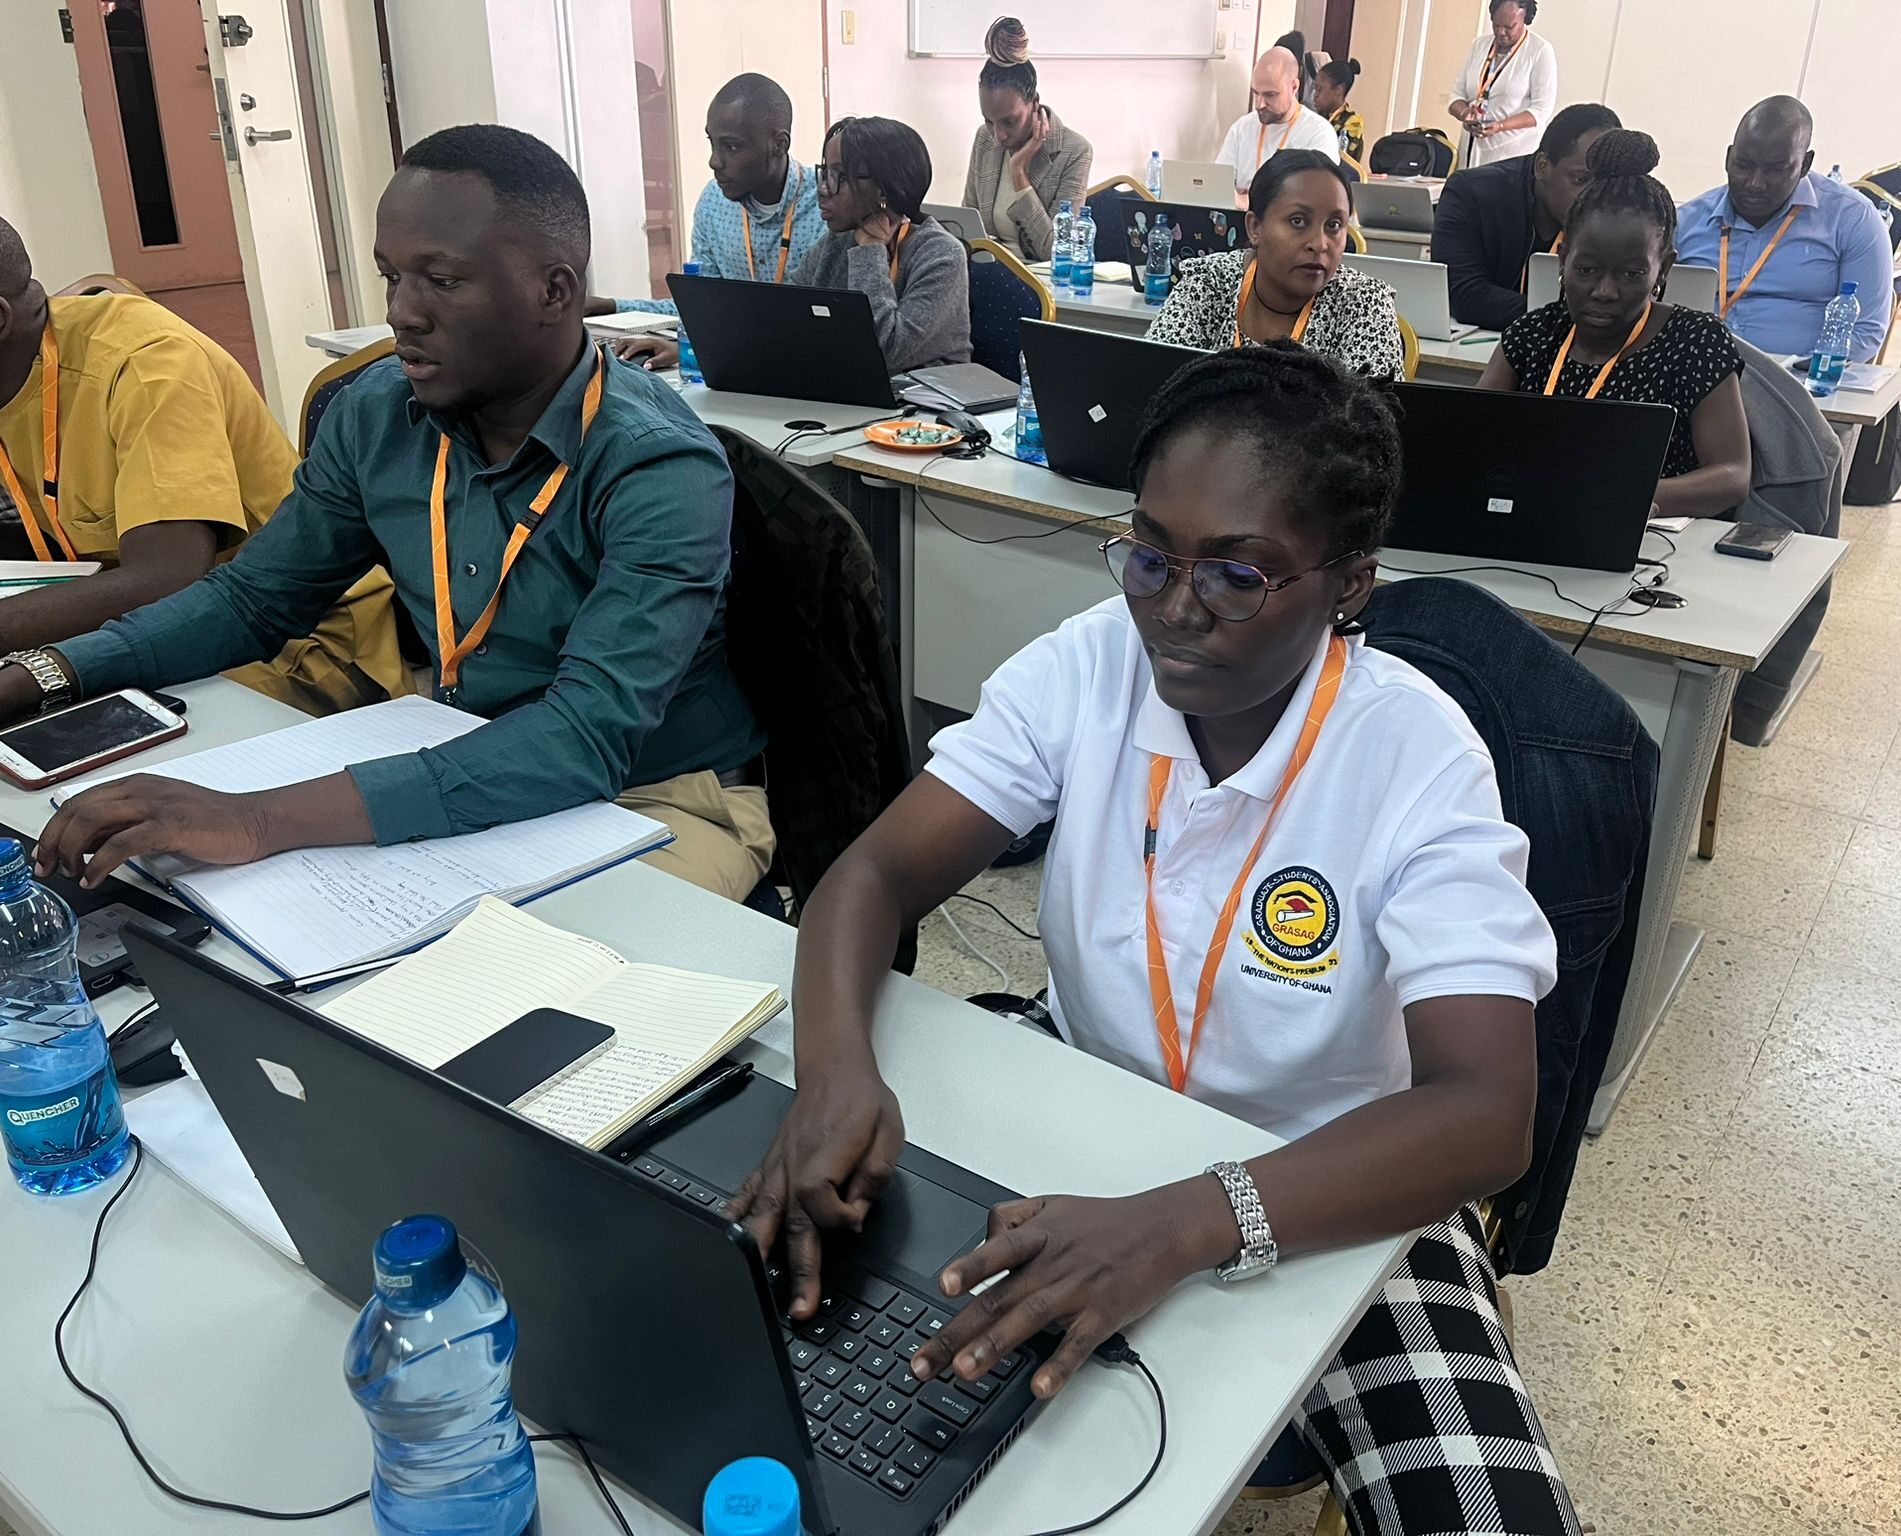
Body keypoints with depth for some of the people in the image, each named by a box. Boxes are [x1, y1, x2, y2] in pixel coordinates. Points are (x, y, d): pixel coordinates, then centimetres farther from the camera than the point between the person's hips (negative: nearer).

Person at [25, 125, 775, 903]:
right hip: (464, 782, 6)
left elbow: (589, 733, -34)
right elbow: (252, 597, 12)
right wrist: (31, 679, -4)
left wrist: (270, 817, -41)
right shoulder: (377, 414, -1)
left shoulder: (659, 471, -22)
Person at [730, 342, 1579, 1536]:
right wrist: (836, 1072, -35)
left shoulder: (1422, 762, -21)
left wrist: (1186, 1225, -45)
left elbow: (1486, 1115, -30)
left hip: (1329, 1185, -2)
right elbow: (879, 873, -13)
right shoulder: (1085, 667, -12)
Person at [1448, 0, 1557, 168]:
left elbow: (1541, 110, -10)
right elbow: (1457, 95, 9)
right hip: (1472, 149, 4)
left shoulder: (1541, 51, -4)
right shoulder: (1480, 44, 12)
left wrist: (1500, 126, -24)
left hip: (1513, 154, -4)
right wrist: (1465, 113, -14)